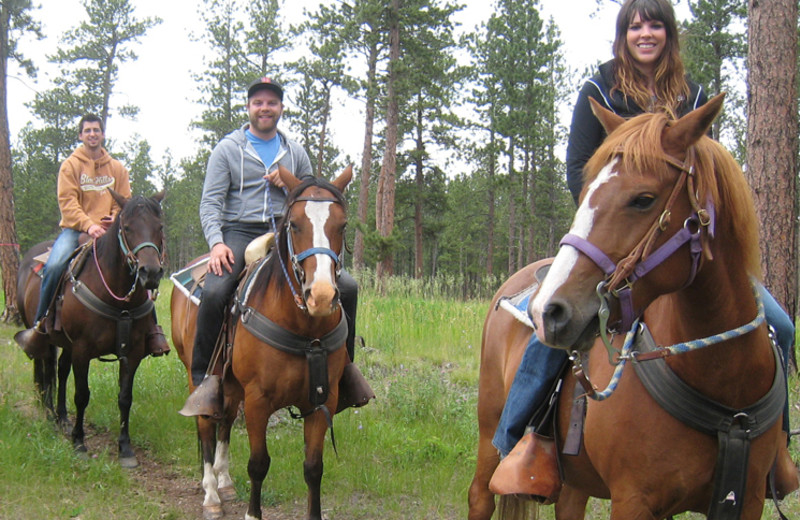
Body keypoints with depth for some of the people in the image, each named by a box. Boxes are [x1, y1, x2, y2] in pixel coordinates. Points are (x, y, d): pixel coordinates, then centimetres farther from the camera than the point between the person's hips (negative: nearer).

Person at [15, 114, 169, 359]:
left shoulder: (117, 168, 13)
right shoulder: (70, 165, 4)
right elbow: (67, 202, -6)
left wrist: (115, 221, -14)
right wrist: (89, 225, -22)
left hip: (109, 231, 2)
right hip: (75, 229, -2)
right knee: (54, 266, -28)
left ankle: (151, 327, -6)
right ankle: (40, 325, -11)